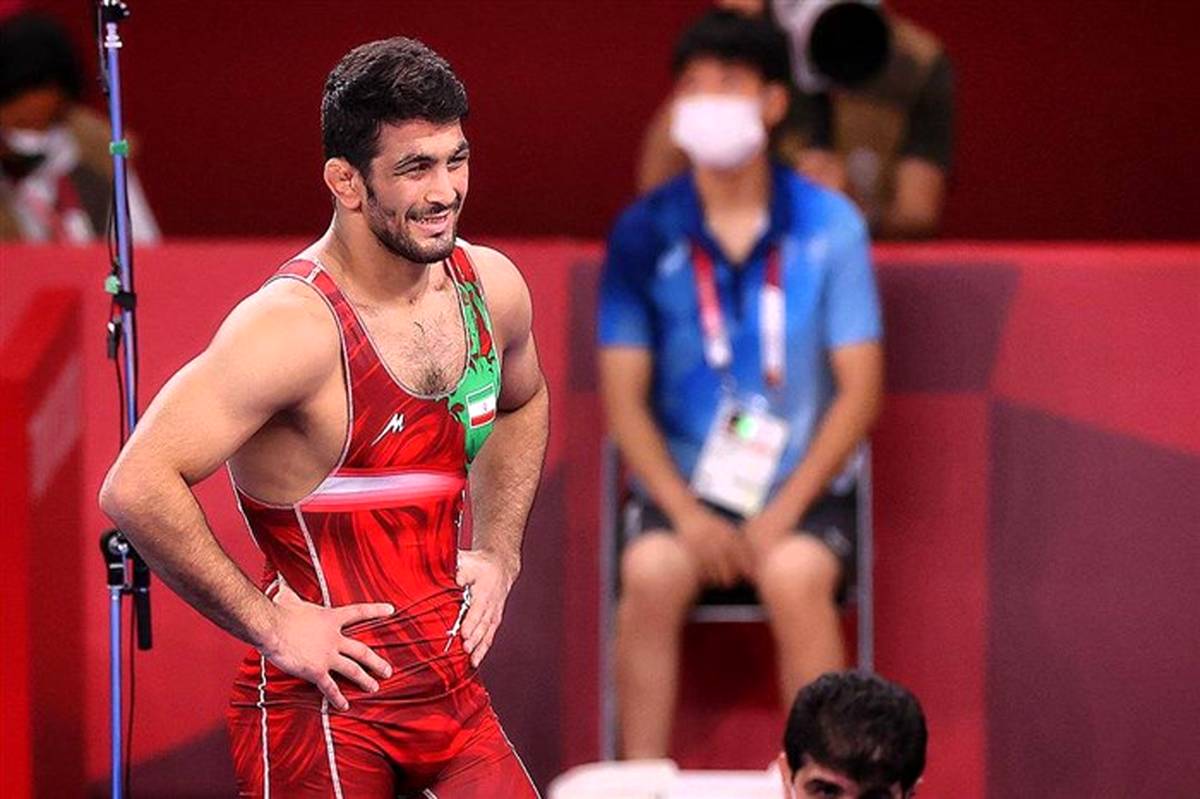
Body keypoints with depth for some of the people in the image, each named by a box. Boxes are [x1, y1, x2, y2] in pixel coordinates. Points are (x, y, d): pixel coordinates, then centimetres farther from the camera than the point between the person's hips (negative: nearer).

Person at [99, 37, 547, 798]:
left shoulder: (491, 289, 4)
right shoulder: (293, 328, -20)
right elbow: (137, 490, -27)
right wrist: (270, 623, -20)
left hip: (453, 693, 7)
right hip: (327, 703, -7)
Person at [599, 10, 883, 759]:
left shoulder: (830, 226, -3)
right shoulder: (645, 233, -1)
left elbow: (860, 391, -3)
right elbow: (624, 396, -1)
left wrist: (784, 513, -13)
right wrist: (686, 513, -15)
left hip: (801, 486, -1)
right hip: (682, 481, 1)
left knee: (795, 577, -32)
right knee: (651, 572, -30)